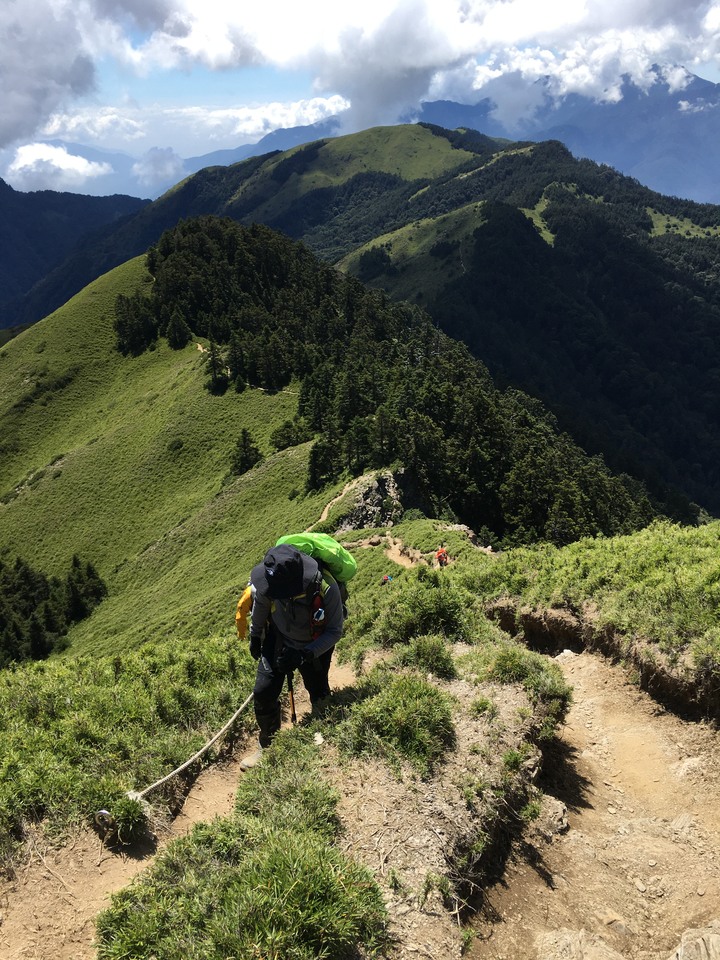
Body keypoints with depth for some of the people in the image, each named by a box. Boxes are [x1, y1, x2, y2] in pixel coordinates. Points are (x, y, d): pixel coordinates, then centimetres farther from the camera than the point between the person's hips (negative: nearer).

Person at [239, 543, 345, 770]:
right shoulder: (267, 583, -30)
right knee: (263, 692, -7)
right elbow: (260, 605, -4)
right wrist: (255, 636, 10)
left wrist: (305, 654, -36)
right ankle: (267, 746, 19)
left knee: (319, 695, 14)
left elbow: (335, 631, -25)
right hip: (278, 639, 2)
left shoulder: (326, 589, -39)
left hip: (315, 647, -2)